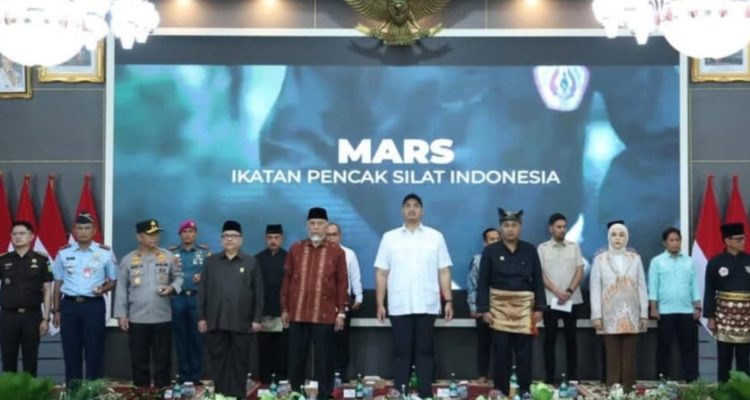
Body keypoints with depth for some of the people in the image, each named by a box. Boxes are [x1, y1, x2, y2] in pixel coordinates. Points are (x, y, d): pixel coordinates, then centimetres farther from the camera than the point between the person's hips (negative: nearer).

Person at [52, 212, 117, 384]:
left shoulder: (105, 252, 1)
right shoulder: (63, 253, 5)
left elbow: (113, 280, 7)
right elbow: (58, 282, 9)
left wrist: (104, 288, -15)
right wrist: (56, 310, 8)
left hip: (94, 305, -1)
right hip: (69, 305, 2)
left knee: (94, 352, 0)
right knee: (71, 353, 5)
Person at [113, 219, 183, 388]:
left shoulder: (168, 257, 3)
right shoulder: (129, 259, 2)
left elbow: (178, 276, 10)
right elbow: (122, 288, 4)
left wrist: (172, 288, -13)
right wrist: (121, 314, -1)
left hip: (162, 318, 0)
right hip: (137, 318, 0)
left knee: (163, 360, 6)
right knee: (139, 360, 6)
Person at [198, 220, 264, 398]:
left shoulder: (251, 262, 5)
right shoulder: (210, 262, 9)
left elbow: (258, 293, 3)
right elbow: (203, 292, 8)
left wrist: (257, 319, -3)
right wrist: (201, 317, 2)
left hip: (242, 323, -1)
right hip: (216, 322, 1)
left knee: (240, 363, 4)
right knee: (217, 362, 6)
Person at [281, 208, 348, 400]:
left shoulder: (337, 252, 3)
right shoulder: (295, 249, 7)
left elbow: (342, 283, 3)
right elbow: (287, 280, 9)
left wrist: (341, 311, -1)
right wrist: (285, 309, 6)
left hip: (325, 315, -2)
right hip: (297, 314, 2)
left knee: (324, 358, 3)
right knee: (296, 358, 6)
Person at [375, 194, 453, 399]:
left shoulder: (435, 237, 7)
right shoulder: (389, 237, 6)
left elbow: (444, 272, 5)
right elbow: (381, 273, 5)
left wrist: (448, 300, -2)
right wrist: (380, 304, 0)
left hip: (427, 305, 0)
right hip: (399, 306, 0)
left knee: (425, 351, 3)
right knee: (401, 351, 3)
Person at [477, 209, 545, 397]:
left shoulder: (530, 250, 4)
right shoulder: (490, 251, 0)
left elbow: (538, 280, 6)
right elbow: (483, 282, 0)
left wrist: (539, 307, 0)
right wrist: (484, 309, -6)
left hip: (524, 306, 1)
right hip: (499, 306, -1)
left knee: (524, 352, 3)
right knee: (501, 351, 3)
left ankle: (525, 392, 11)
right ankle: (500, 393, 11)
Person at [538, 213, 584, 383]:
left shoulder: (574, 246, 6)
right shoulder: (542, 248, 2)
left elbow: (580, 271, 1)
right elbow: (540, 274, -4)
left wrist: (569, 291, -12)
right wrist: (557, 292, -13)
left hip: (572, 299, 1)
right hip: (550, 299, -1)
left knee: (571, 337, 4)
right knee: (550, 337, 1)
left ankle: (572, 375, 8)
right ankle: (550, 375, 5)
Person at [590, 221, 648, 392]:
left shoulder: (635, 258, 9)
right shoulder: (600, 259, 4)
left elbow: (642, 287, 8)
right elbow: (595, 288, 1)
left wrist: (644, 313, 2)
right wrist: (596, 315, -5)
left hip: (631, 315, 1)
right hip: (610, 315, -1)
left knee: (629, 356, 2)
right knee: (613, 356, -1)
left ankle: (628, 390, 6)